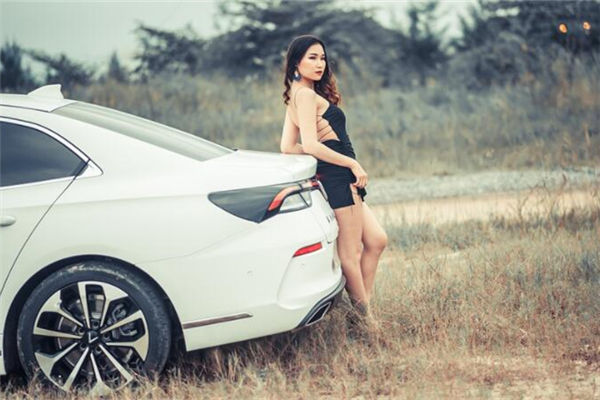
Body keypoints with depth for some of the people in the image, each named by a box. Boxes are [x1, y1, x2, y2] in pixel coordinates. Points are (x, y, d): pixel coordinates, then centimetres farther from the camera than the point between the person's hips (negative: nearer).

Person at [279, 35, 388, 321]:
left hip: (342, 181, 10)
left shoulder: (297, 96, 17)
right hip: (338, 179, -10)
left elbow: (288, 147, 14)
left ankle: (363, 304, 14)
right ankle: (364, 316, 2)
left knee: (376, 240, 12)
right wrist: (353, 163, -13)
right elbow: (310, 145, -19)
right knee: (351, 252, -4)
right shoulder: (306, 94, -11)